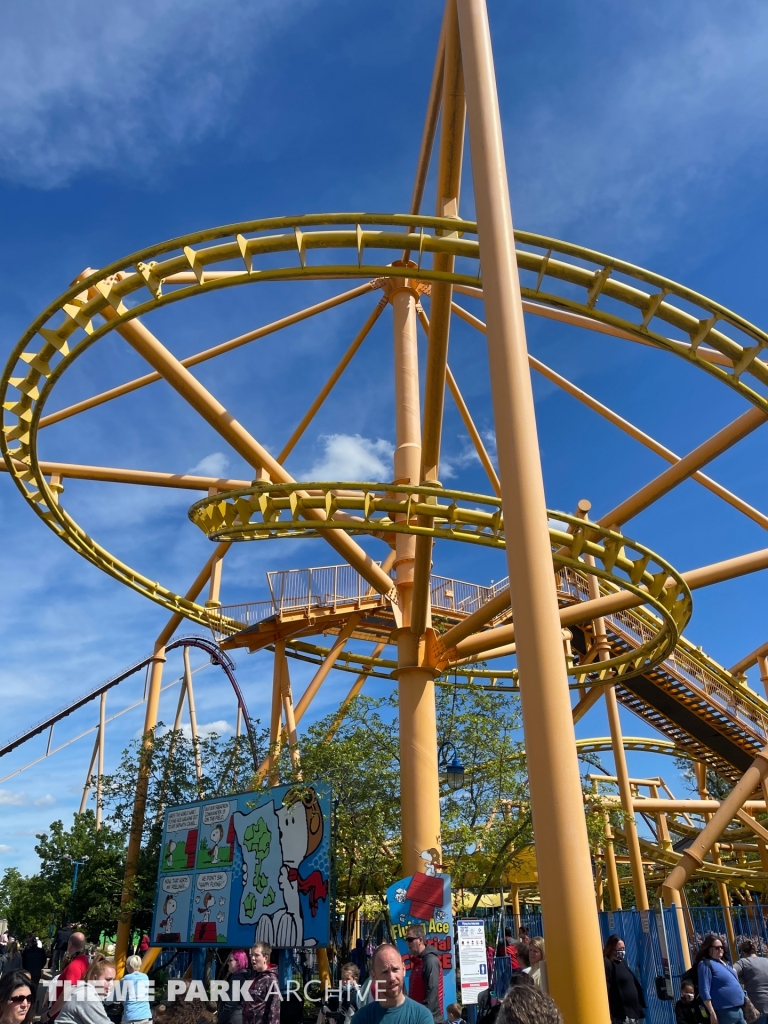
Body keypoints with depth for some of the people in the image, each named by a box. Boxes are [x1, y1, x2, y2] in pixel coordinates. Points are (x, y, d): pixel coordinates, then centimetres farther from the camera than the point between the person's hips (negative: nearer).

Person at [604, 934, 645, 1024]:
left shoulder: (622, 962, 14)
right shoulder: (607, 965, -14)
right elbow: (606, 990, -19)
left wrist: (639, 1007, 18)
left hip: (633, 1011, 9)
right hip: (621, 1014, -9)